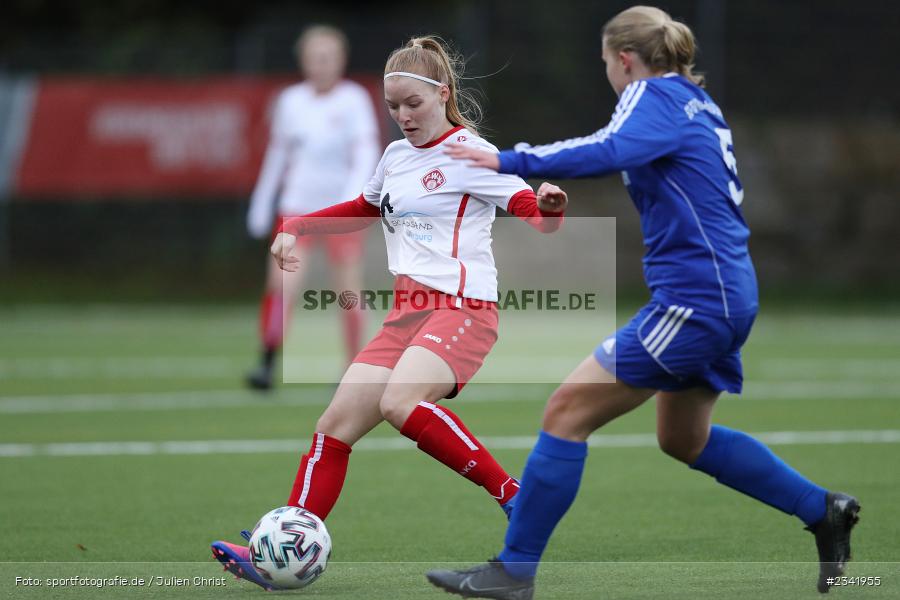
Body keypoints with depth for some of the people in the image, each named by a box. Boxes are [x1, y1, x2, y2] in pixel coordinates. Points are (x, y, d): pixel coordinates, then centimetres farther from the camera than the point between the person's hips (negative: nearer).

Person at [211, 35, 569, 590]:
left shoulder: (470, 154, -4)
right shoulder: (397, 156, 17)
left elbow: (538, 218, -12)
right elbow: (366, 209, 38)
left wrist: (549, 207, -35)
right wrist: (295, 228, 29)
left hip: (463, 309, -7)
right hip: (407, 313, 7)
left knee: (400, 402, -33)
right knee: (335, 425, -4)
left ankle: (512, 494, -22)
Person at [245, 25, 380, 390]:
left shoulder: (354, 99, -6)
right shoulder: (291, 100, 5)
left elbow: (366, 154, -15)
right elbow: (277, 155, 14)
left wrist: (350, 199, -29)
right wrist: (261, 205, 14)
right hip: (297, 206, 2)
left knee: (348, 291, 1)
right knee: (281, 282, -15)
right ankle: (267, 366, -14)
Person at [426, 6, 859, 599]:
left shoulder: (654, 94, -10)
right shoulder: (697, 102, 17)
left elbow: (607, 152, -30)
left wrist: (510, 161, -34)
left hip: (694, 299, -10)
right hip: (730, 297, 10)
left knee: (569, 411, -8)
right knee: (685, 439, 27)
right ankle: (823, 510, 30)